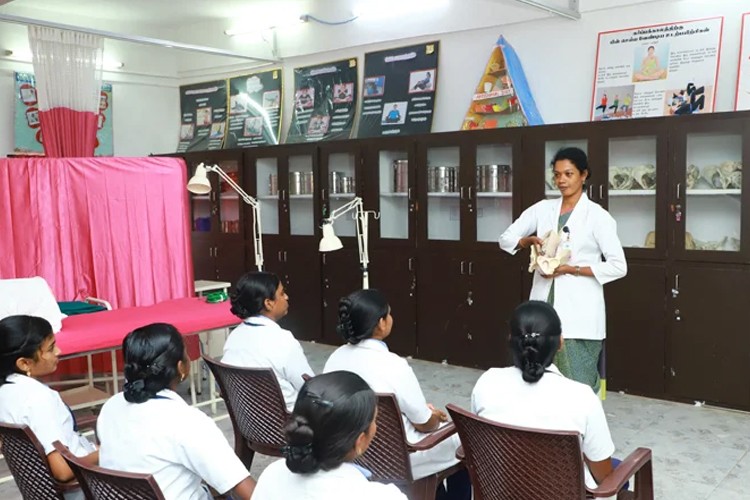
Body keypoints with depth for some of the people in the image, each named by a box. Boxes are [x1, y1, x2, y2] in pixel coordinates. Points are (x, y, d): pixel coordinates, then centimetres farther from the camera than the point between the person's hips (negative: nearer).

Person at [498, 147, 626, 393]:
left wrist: (570, 269, -14)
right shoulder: (542, 208, 8)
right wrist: (530, 240, -10)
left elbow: (618, 266, -8)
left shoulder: (597, 216, -5)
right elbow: (506, 239, 10)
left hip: (578, 313, -4)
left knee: (578, 384, -2)